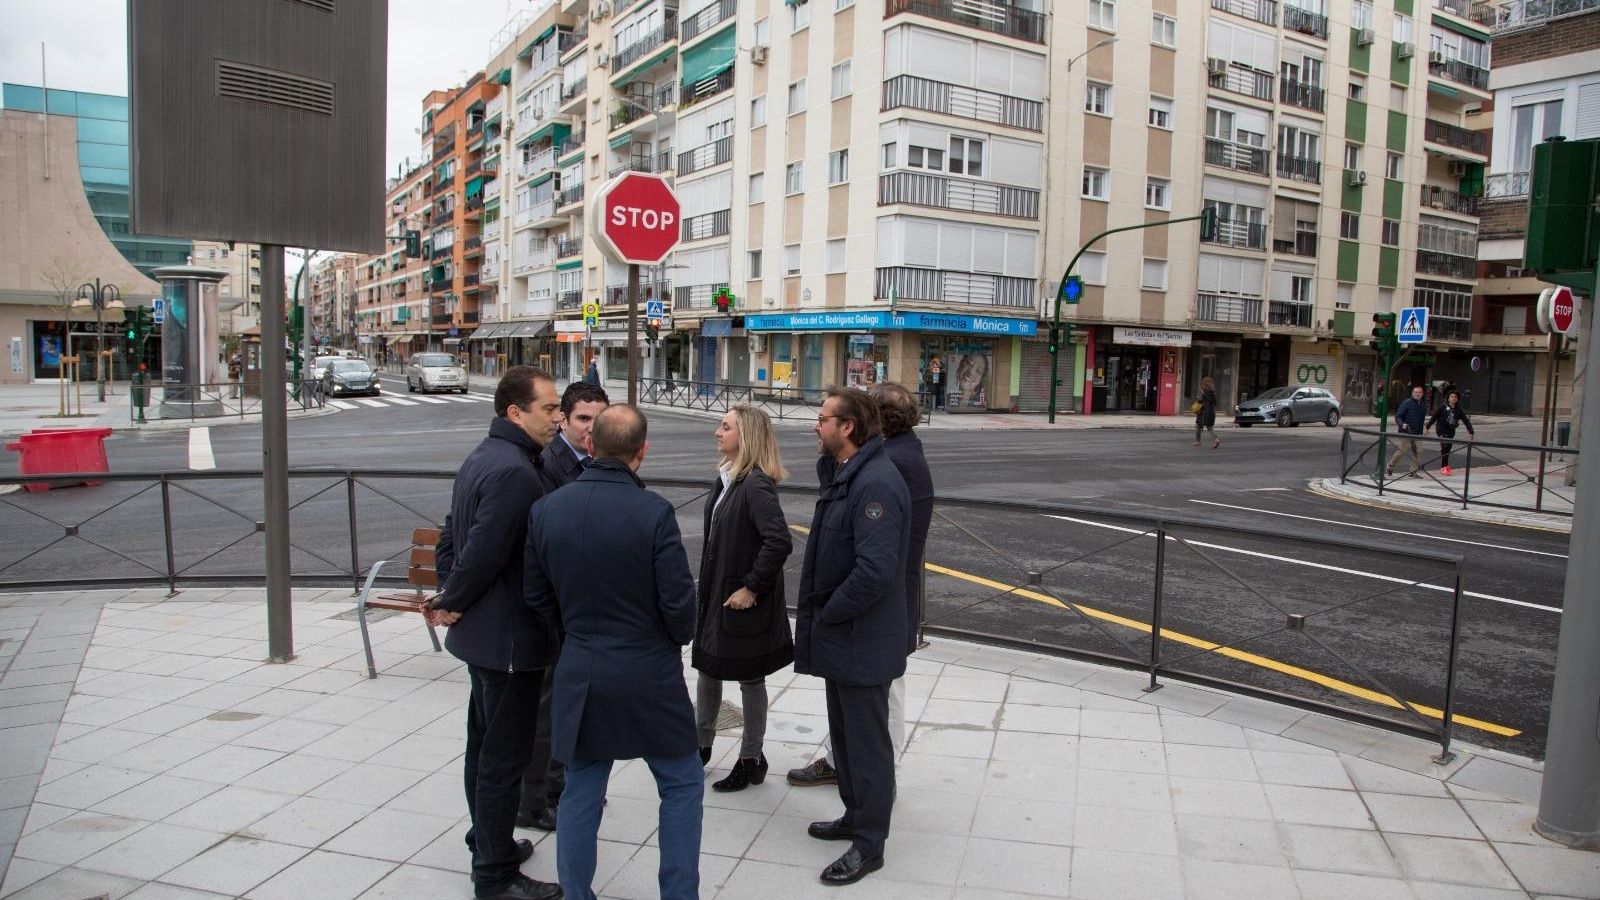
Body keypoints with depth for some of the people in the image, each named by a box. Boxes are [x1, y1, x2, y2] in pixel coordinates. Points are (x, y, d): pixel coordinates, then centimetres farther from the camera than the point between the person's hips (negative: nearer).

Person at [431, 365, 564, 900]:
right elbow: (485, 551, -26)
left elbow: (451, 537, 14)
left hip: (481, 634, 10)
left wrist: (448, 598, 8)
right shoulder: (516, 472, -24)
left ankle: (488, 842, 38)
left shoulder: (481, 459, 9)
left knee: (485, 745, 22)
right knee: (505, 756, 2)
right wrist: (452, 604, -10)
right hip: (510, 639, -10)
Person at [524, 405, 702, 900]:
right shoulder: (653, 512, -18)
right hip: (649, 677, -4)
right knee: (682, 784, 14)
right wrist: (678, 638, 7)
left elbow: (537, 596, 5)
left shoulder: (545, 510, -4)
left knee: (580, 793, 17)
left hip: (579, 676, 4)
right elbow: (678, 599, -15)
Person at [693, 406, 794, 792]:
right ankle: (701, 745, 38)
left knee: (749, 679, 8)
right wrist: (707, 585, 11)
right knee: (708, 668, 20)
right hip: (715, 593, 8)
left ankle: (751, 760, 24)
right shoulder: (725, 478, 5)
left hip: (744, 602, -8)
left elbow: (780, 542, -31)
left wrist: (751, 588, -24)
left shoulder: (756, 486, -23)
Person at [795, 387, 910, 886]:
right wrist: (820, 616, 11)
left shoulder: (876, 483, -24)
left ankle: (869, 845, 19)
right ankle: (856, 817, 40)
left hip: (862, 641, -10)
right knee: (844, 733, 23)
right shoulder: (842, 475, 9)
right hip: (841, 636, 10)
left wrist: (828, 614, -19)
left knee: (866, 741, 5)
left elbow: (875, 570, -32)